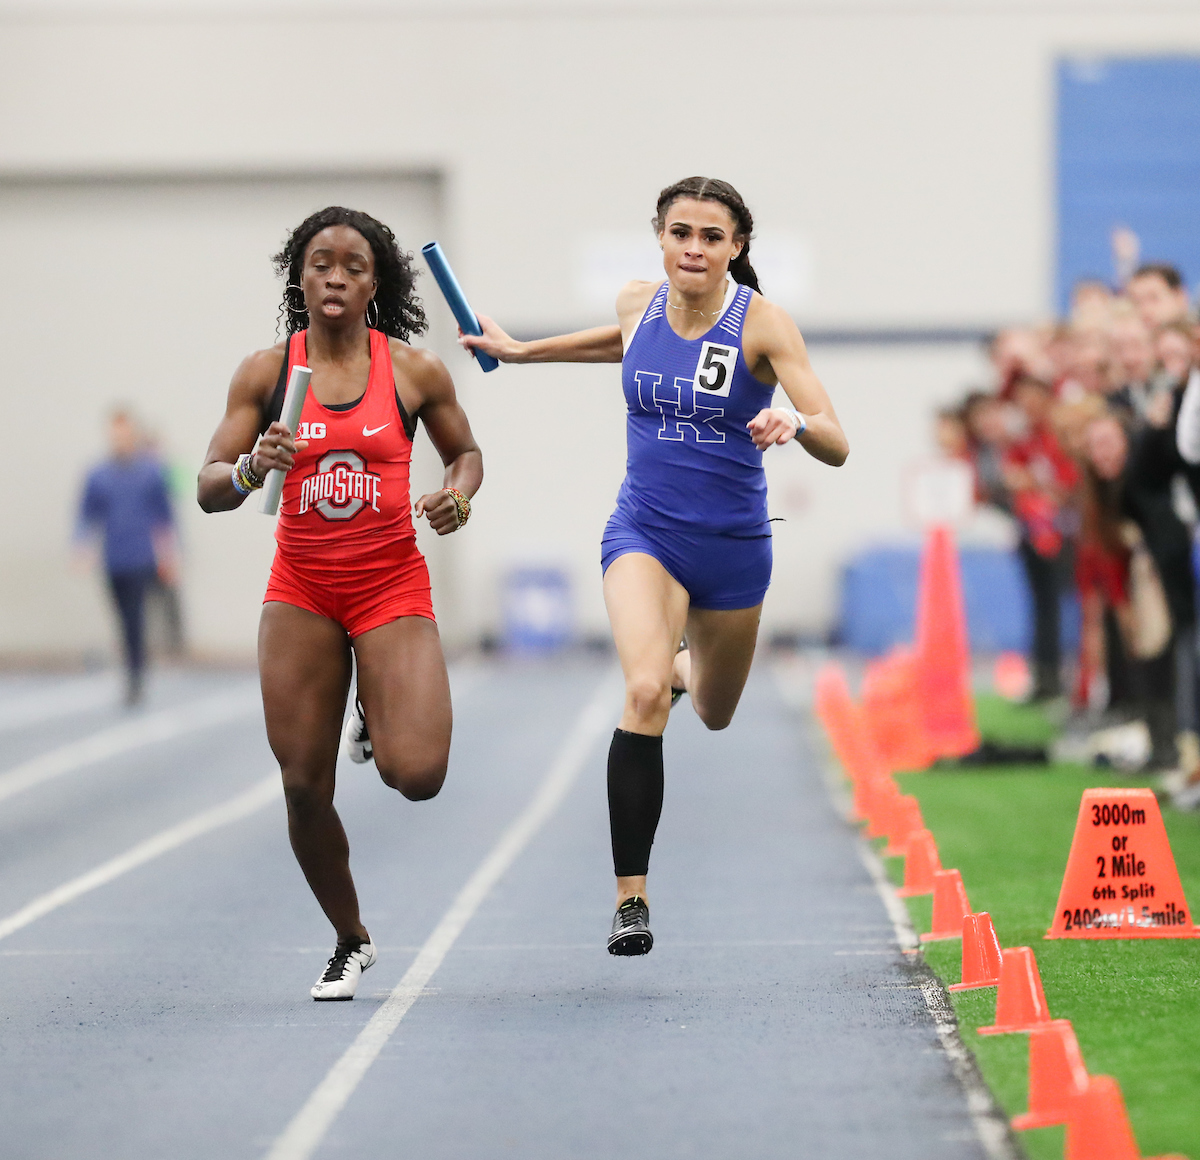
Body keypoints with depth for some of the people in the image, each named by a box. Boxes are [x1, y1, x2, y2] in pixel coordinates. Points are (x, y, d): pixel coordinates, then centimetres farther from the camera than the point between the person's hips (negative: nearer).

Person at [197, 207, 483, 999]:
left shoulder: (415, 371, -2)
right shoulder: (266, 372, -1)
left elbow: (465, 452, 14)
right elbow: (211, 489, -2)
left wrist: (460, 494, -8)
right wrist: (253, 466, -23)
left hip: (393, 587, -1)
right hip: (301, 591, 1)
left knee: (417, 775, -19)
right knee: (305, 788, 0)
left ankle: (375, 717, 19)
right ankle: (351, 942, 23)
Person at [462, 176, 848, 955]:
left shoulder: (762, 323, -15)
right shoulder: (638, 305, -5)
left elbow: (837, 447, -21)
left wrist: (794, 423, -42)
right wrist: (521, 351, 25)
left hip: (732, 545, 0)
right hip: (644, 532, 0)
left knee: (714, 714, 21)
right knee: (645, 693, -26)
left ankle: (683, 667, 62)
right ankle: (631, 899, -21)